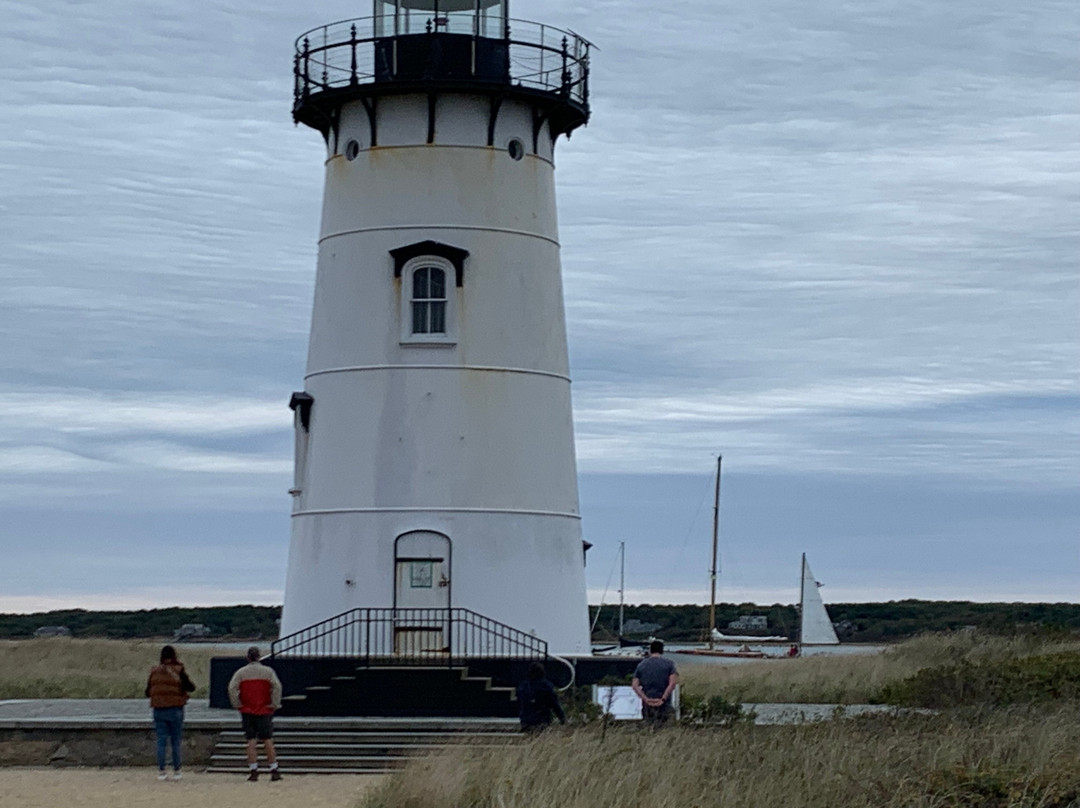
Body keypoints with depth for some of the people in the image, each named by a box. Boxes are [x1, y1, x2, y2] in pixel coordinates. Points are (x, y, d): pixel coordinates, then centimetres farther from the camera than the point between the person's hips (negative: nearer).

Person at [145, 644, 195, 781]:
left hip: (158, 710, 2)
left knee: (161, 741, 4)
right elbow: (190, 687, -8)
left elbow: (148, 692, 6)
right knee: (176, 742, 6)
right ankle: (176, 771, 8)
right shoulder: (178, 671, -7)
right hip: (175, 711, -2)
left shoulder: (154, 671, 2)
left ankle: (161, 771, 1)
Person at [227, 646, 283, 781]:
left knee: (251, 742, 2)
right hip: (265, 711, 0)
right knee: (268, 741, 3)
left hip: (247, 711, 1)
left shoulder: (241, 672, 3)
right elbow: (277, 686, -11)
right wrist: (274, 704, -4)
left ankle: (253, 771, -2)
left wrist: (237, 705, -2)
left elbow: (232, 688, -9)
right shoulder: (268, 671, 1)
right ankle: (274, 771, 3)